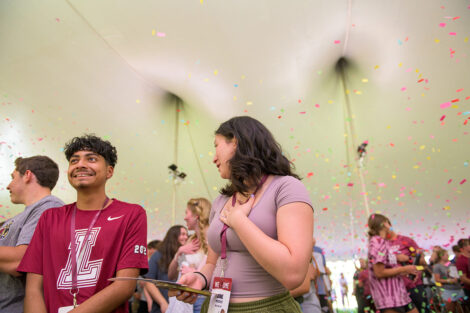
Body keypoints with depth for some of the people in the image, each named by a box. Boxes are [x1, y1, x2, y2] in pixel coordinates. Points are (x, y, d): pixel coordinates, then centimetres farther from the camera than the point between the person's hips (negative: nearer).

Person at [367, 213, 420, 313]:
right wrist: (404, 269, -12)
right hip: (387, 295, -10)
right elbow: (379, 273, -20)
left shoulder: (386, 243, 13)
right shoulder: (377, 242, -15)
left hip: (398, 292, 10)